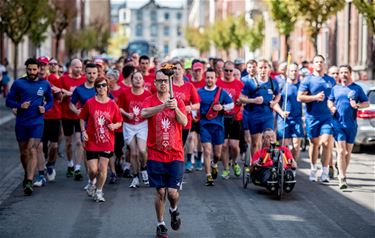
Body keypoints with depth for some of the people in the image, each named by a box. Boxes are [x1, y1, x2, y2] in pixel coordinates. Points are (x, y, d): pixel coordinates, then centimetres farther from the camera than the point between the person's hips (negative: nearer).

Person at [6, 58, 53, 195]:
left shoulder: (45, 84, 3)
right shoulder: (18, 83, 0)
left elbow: (50, 101, 15)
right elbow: (8, 101, 2)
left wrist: (45, 108, -6)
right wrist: (20, 105, -17)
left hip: (37, 122, -2)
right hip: (21, 122, 2)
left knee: (32, 151, -14)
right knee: (23, 152, 12)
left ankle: (29, 182, -19)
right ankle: (27, 174, 37)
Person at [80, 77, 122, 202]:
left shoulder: (112, 104, -2)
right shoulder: (90, 103, -4)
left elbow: (119, 122, 7)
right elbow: (82, 118, 8)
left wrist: (114, 126, -14)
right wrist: (83, 132, -5)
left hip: (107, 141, 1)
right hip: (92, 141, 0)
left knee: (103, 167, 0)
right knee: (93, 169, -2)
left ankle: (99, 191, 19)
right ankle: (92, 183, 32)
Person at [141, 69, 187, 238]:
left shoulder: (178, 102, 4)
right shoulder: (150, 101, 0)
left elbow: (184, 122, -11)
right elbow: (144, 113, -23)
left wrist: (175, 108, -28)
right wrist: (163, 106, -36)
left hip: (175, 154, 1)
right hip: (156, 155, -1)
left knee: (172, 192, -7)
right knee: (160, 192, 2)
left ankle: (174, 210, 27)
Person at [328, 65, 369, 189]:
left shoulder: (357, 88, 6)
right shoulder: (335, 88, 11)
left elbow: (366, 103, 7)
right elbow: (330, 100, 22)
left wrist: (358, 105, -13)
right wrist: (331, 107, 0)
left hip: (351, 125, 0)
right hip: (338, 124, 0)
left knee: (348, 152, 8)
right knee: (341, 151, -10)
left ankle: (342, 173, 23)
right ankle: (342, 178, -14)